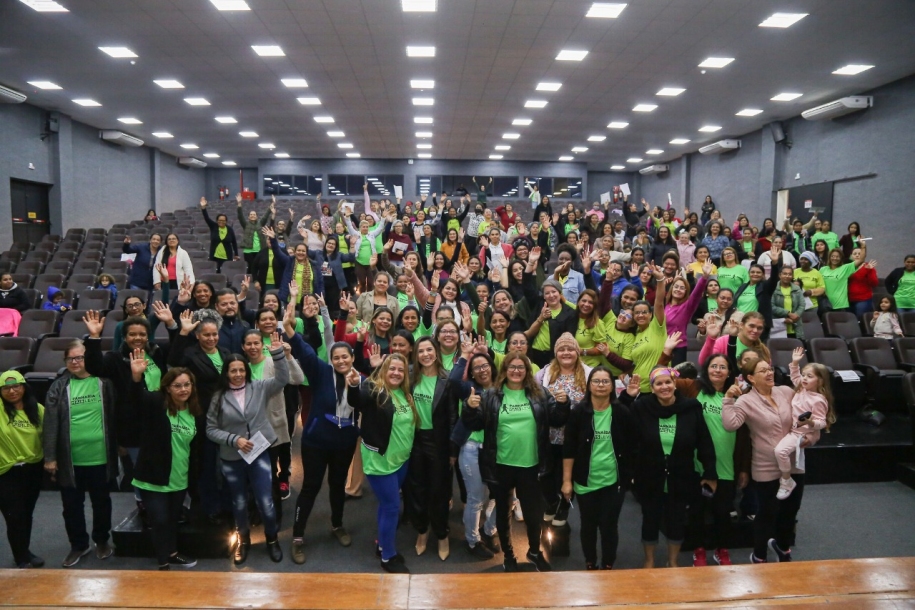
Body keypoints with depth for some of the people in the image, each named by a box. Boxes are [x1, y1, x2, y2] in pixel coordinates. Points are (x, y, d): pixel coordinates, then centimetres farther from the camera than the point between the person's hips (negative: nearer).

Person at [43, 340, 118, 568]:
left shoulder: (104, 383, -4)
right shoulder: (59, 387, -2)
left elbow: (116, 415, 1)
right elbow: (51, 423, -5)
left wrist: (120, 445, 1)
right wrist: (50, 457, -7)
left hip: (100, 457, -1)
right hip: (69, 459, 1)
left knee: (101, 502, 16)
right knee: (71, 505, 13)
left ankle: (102, 540, 36)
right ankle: (78, 544, 32)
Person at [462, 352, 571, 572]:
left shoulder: (539, 394, 1)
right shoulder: (491, 395, -3)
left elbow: (557, 420, 3)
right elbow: (475, 424, -3)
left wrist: (562, 404, -15)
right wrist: (470, 408, -22)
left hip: (530, 465, 1)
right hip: (500, 465, -1)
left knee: (533, 511, 14)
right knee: (503, 511, 14)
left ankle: (535, 552, 39)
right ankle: (507, 554, 35)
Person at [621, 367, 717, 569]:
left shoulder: (692, 408, -11)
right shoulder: (641, 407, -14)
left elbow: (704, 442, -3)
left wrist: (710, 473, 0)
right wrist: (627, 397, -20)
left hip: (681, 479, 1)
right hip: (650, 479, -1)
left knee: (677, 521, 17)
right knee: (650, 520, 16)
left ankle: (673, 561, 41)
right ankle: (649, 561, 39)